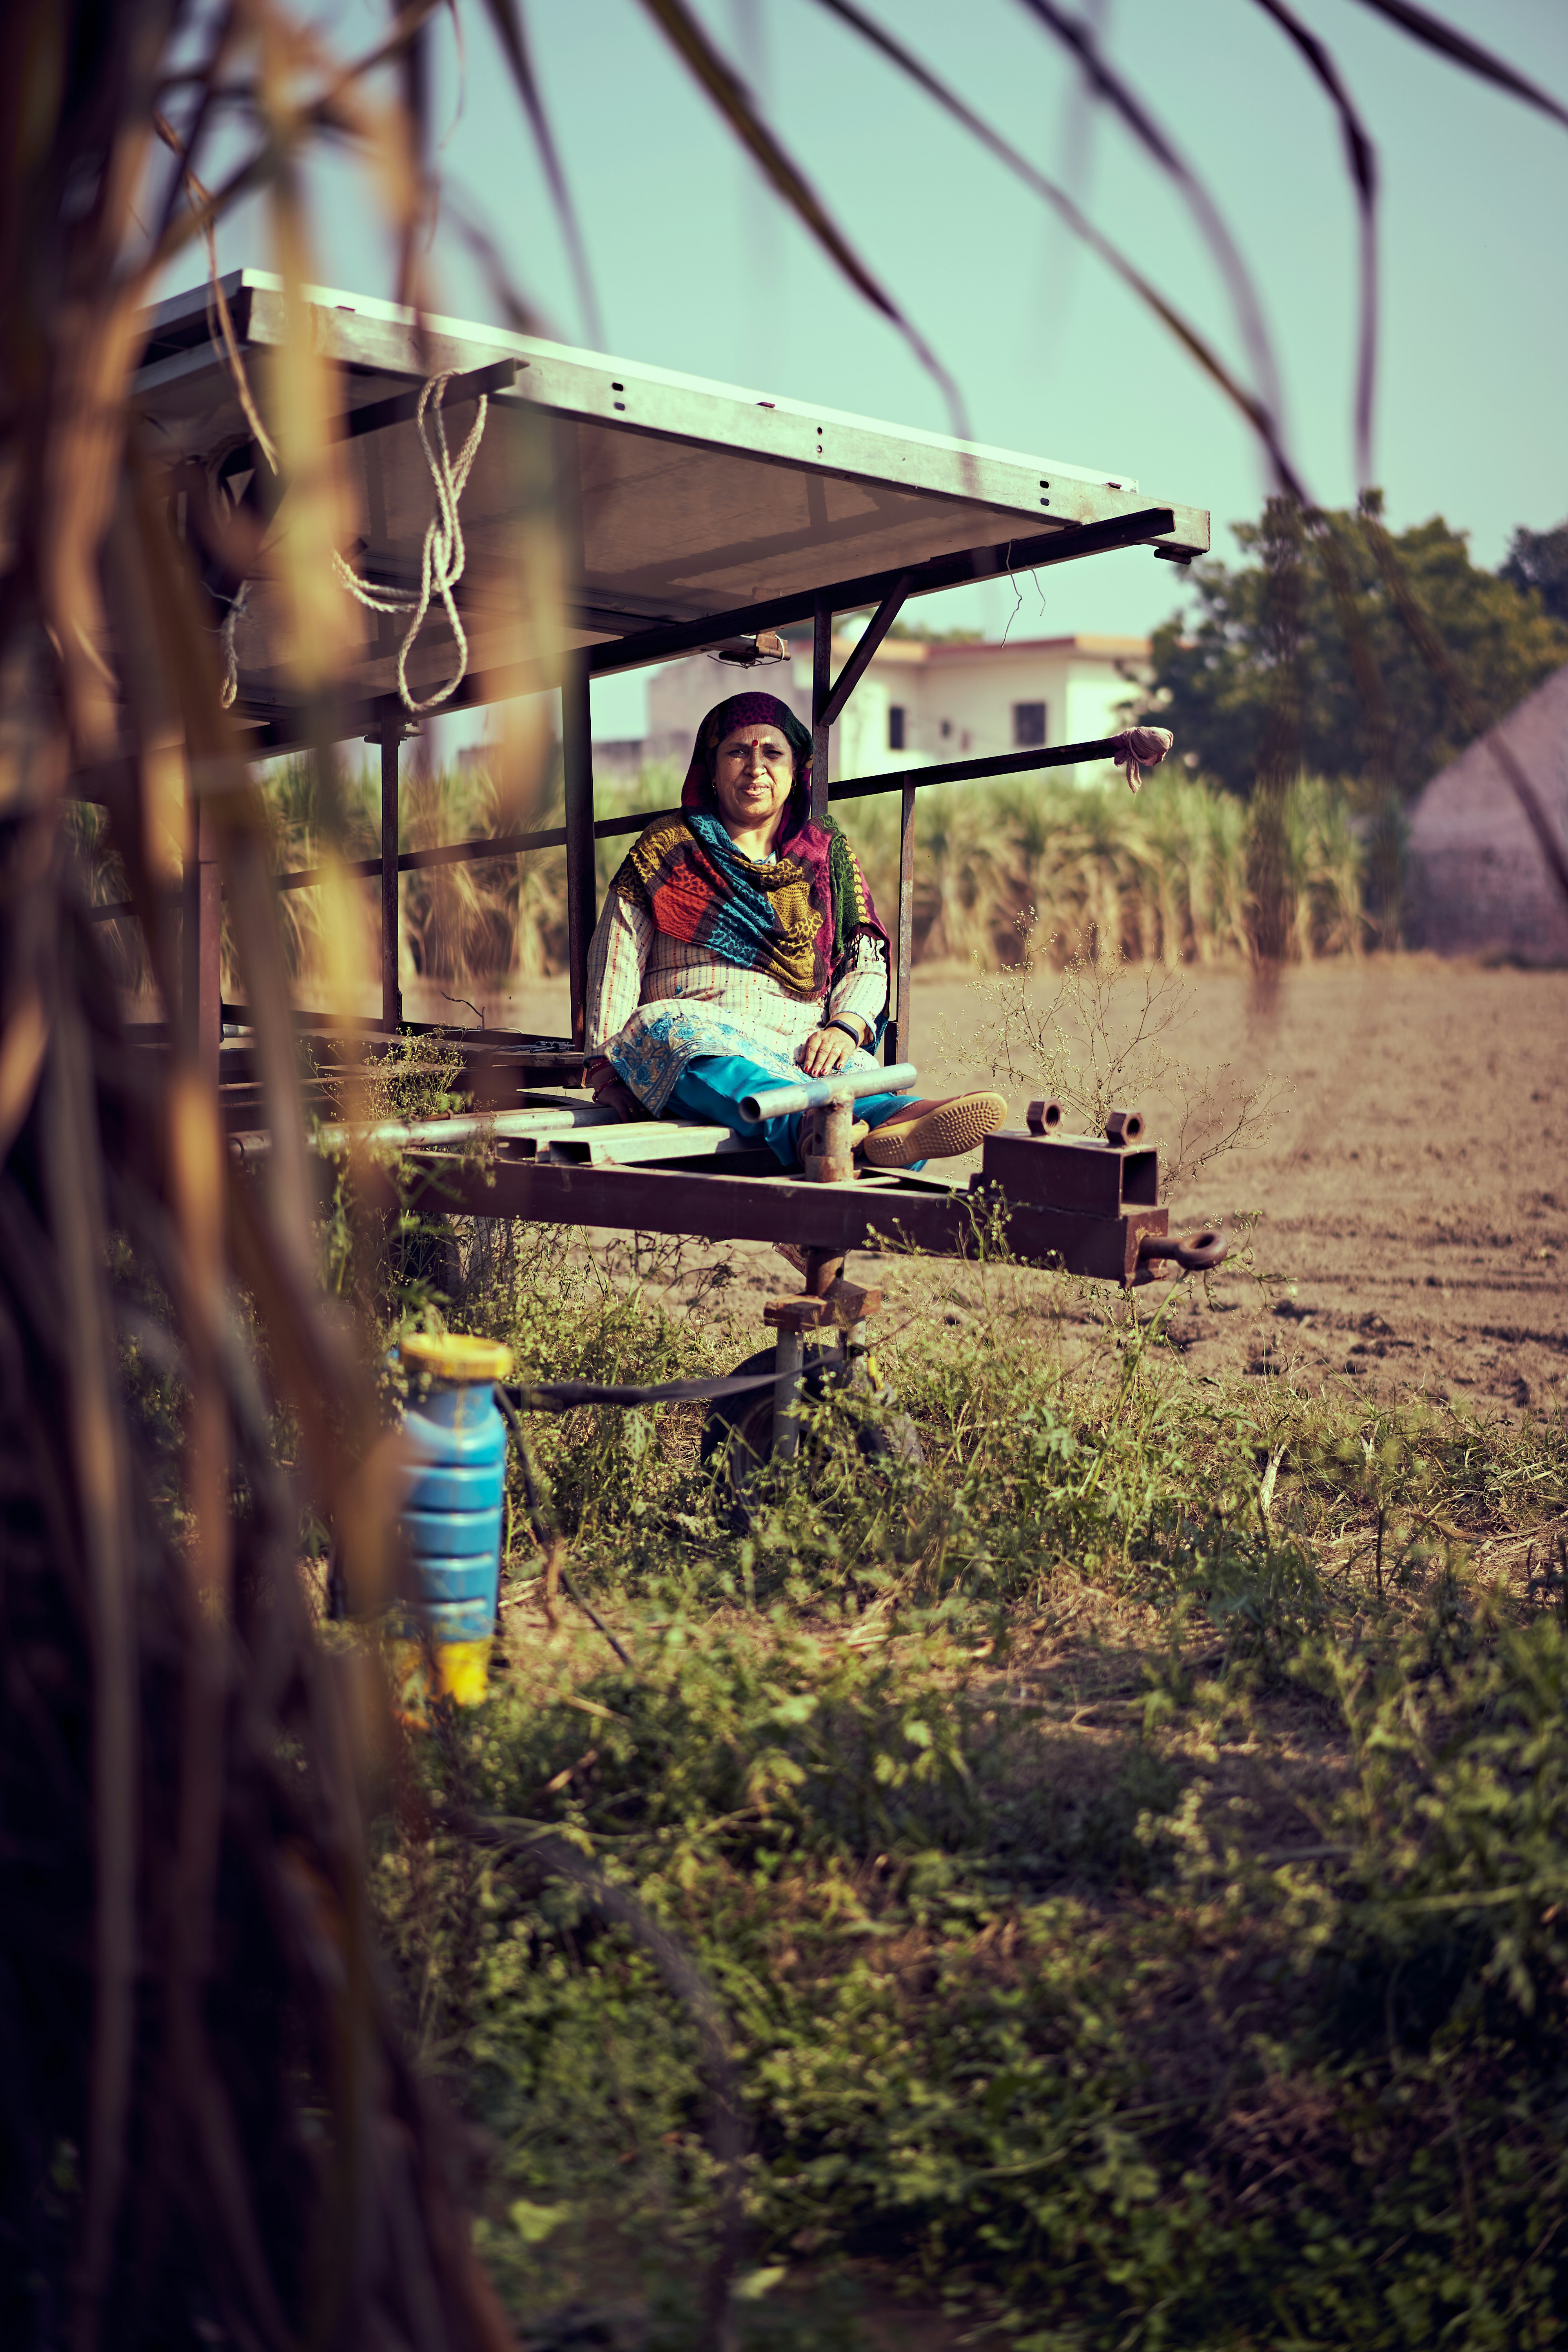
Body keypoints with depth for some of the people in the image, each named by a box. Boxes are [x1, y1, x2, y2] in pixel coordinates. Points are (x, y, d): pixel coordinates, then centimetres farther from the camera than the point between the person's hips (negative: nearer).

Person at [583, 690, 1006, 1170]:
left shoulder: (828, 854, 21)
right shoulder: (668, 848, 15)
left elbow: (868, 962, 15)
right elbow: (617, 958, 7)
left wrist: (844, 1027, -8)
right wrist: (606, 1067, -6)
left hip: (799, 1053, 2)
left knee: (856, 1070, -33)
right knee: (677, 1028, -39)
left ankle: (889, 1131, -70)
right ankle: (810, 1122, -65)